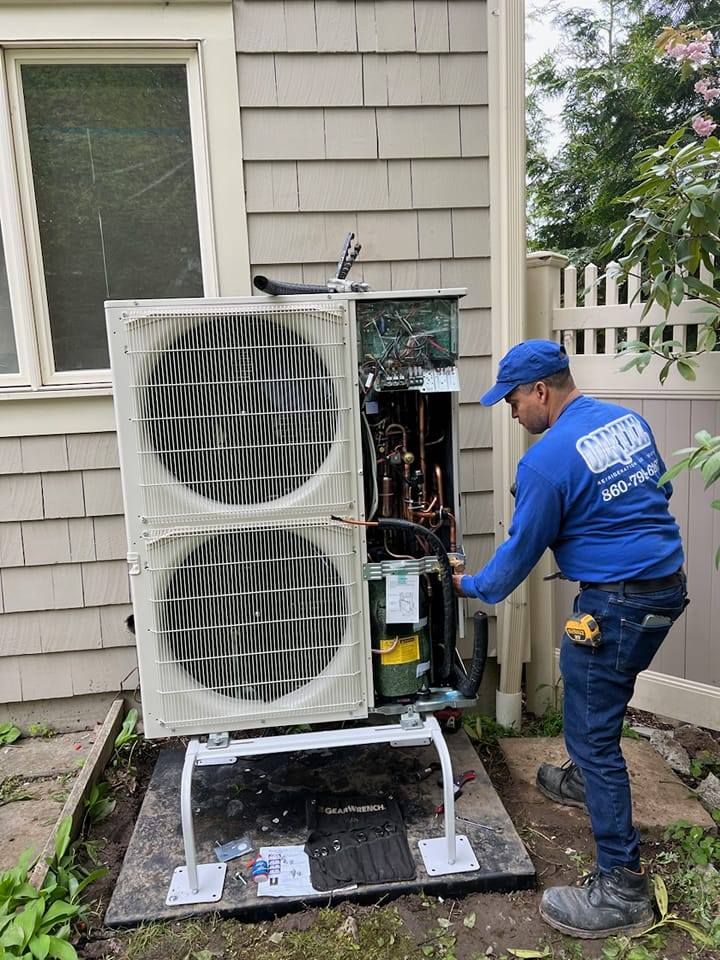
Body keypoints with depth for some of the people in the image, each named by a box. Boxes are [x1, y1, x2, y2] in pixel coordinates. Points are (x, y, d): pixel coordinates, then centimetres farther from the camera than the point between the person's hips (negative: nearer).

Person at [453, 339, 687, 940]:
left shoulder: (547, 459, -19)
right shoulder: (629, 420, 5)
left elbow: (522, 550, -10)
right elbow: (659, 492, 17)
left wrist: (473, 586, 6)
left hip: (617, 604, -9)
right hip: (667, 585, 10)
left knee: (593, 734, 1)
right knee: (593, 700, 29)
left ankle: (622, 892, 10)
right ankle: (585, 782, 51)